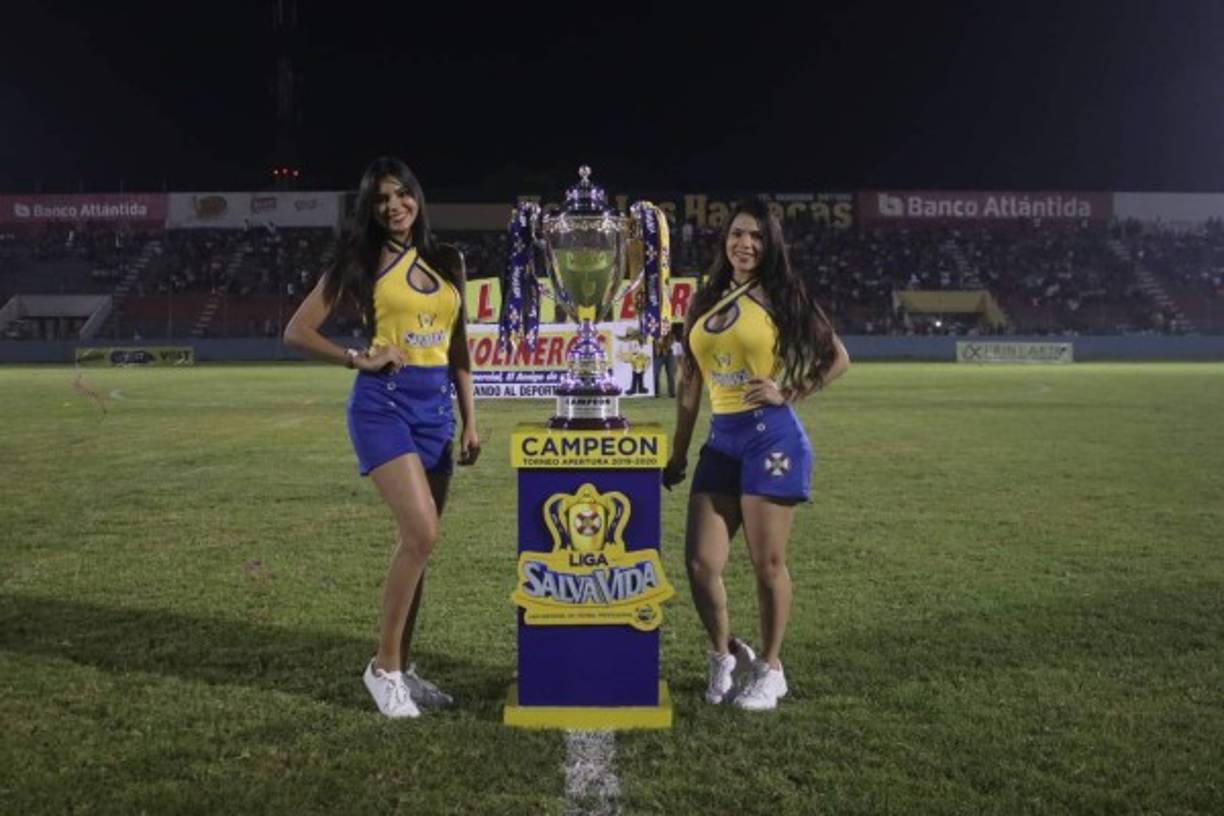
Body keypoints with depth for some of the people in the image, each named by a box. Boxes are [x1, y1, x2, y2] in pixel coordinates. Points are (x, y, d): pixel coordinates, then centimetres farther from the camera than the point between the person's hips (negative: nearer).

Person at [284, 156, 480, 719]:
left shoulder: (447, 263, 14)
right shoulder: (361, 263, 1)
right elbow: (297, 332, 1)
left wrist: (470, 419, 11)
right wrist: (361, 359, -9)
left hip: (437, 405, 5)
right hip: (382, 402, -5)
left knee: (416, 541, 9)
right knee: (421, 533, -18)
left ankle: (402, 667, 22)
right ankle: (384, 666, -1)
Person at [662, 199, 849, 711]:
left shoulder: (780, 297, 0)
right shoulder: (704, 303, 12)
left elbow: (837, 358, 2)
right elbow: (690, 385, 14)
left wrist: (788, 393, -9)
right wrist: (678, 454, 13)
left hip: (771, 438, -4)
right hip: (721, 440, 5)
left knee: (767, 563, 2)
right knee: (700, 562, 1)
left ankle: (769, 670, 21)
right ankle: (725, 654, 25)